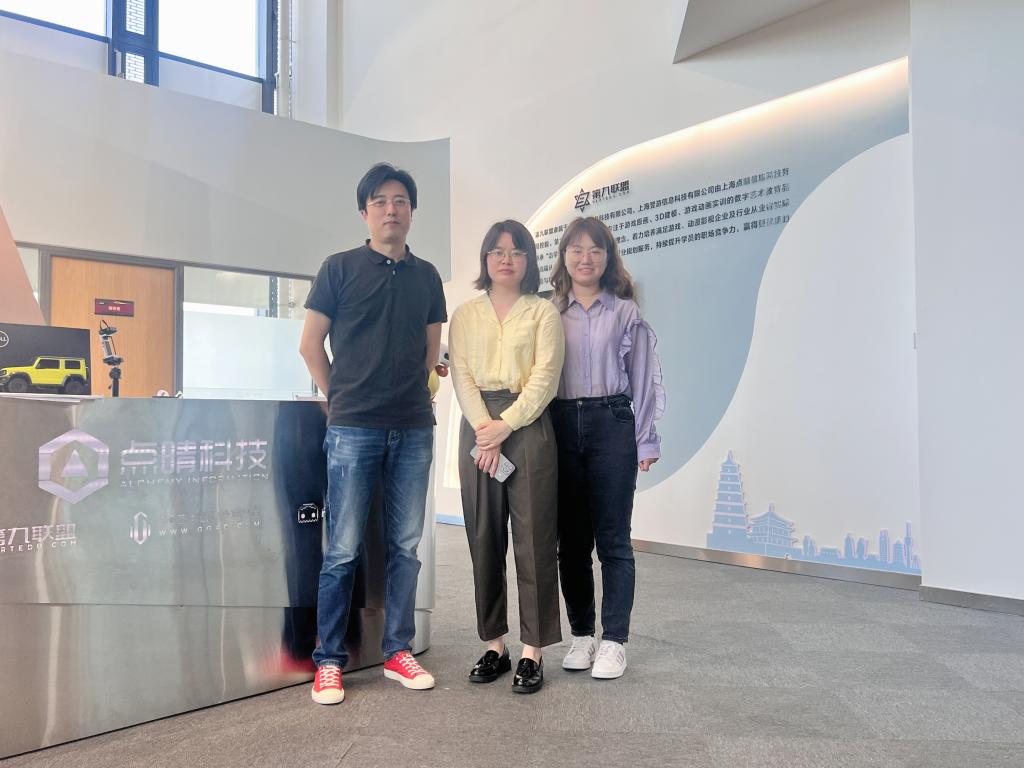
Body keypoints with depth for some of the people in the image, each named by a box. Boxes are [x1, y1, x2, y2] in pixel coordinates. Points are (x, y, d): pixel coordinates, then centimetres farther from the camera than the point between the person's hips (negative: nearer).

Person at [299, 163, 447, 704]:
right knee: (344, 549, 0)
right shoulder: (340, 268, 2)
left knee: (405, 546, 9)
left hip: (414, 429, 4)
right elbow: (310, 345, 4)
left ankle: (398, 651, 21)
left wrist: (409, 395, 11)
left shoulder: (426, 275, 12)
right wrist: (342, 398, 6)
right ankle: (328, 661, 14)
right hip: (354, 429, -3)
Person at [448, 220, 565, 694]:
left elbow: (545, 378, -4)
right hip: (478, 428, 3)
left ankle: (532, 652, 6)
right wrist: (484, 430, -12)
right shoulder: (465, 315, 13)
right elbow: (461, 376, 3)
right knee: (484, 539, 5)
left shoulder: (543, 313, 6)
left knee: (532, 539, -2)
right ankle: (494, 645, 16)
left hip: (528, 426, -2)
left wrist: (506, 425, -14)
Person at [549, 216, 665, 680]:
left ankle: (613, 641, 11)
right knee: (571, 538, 8)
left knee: (613, 538, 1)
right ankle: (581, 635, 21)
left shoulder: (625, 312, 6)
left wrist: (645, 442, 2)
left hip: (611, 425, -1)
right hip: (561, 427, 2)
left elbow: (644, 379, 5)